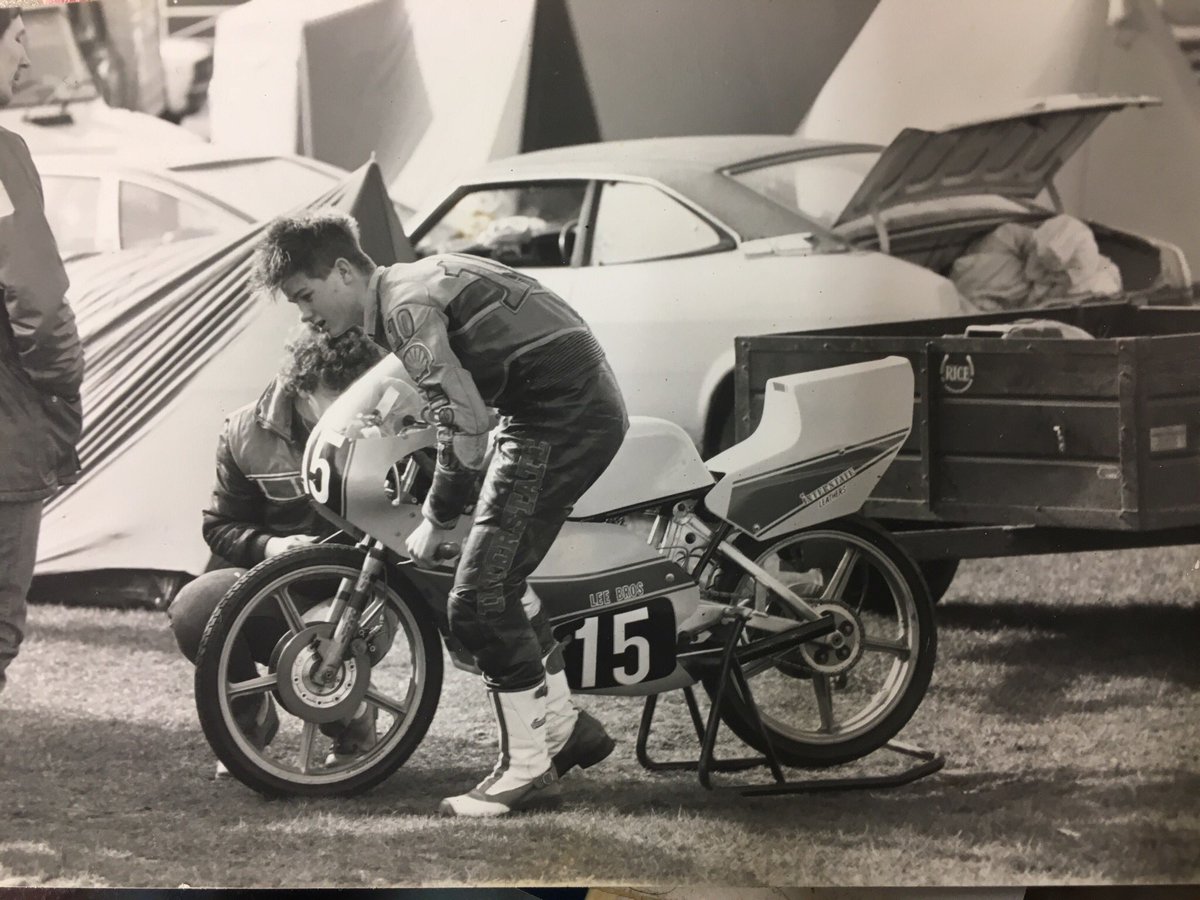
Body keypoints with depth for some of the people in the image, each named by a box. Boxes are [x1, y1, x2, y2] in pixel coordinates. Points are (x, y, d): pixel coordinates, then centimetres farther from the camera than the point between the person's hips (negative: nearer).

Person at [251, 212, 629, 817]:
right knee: (500, 573, 23)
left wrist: (437, 521, -7)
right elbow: (461, 406, 25)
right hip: (590, 404, 11)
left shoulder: (407, 310, -13)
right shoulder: (413, 285, 18)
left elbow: (464, 426, -18)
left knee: (481, 598, -10)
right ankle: (564, 727, 32)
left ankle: (527, 770, -6)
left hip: (561, 418, -11)